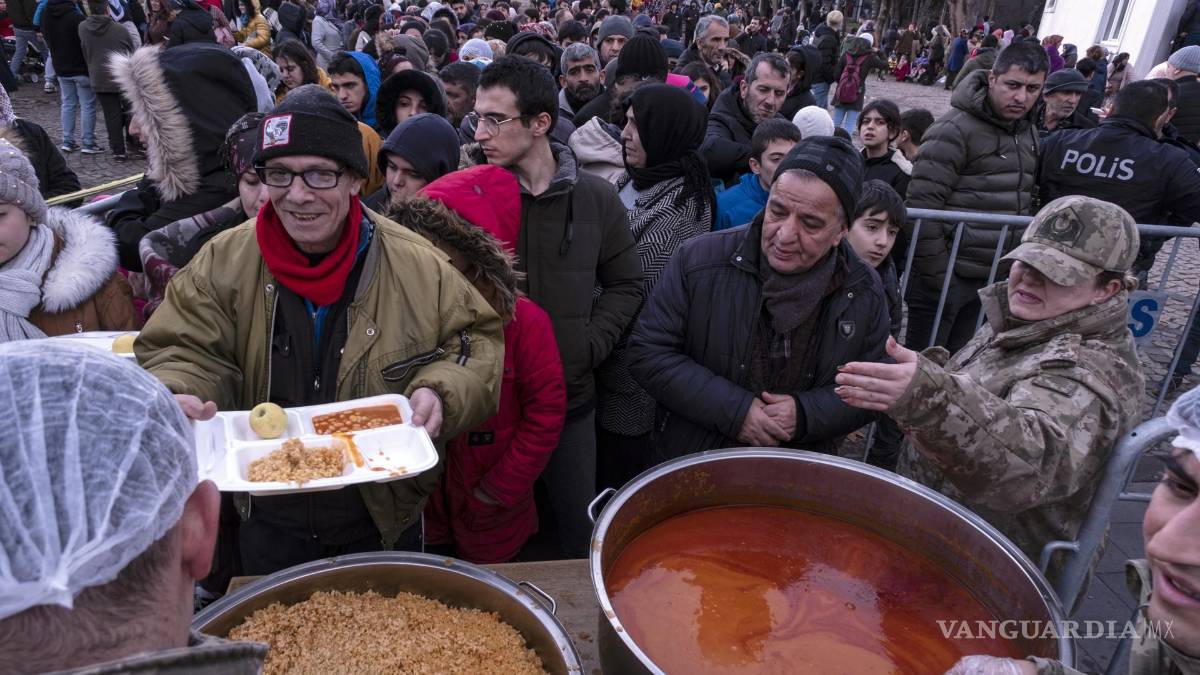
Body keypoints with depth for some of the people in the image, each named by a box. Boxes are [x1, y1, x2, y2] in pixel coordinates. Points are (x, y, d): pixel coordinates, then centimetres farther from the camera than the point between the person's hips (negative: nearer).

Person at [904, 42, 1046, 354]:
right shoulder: (954, 130, -13)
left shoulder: (1028, 133, 13)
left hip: (991, 279, 7)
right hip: (945, 276, -7)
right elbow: (922, 208, -18)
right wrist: (936, 276, -17)